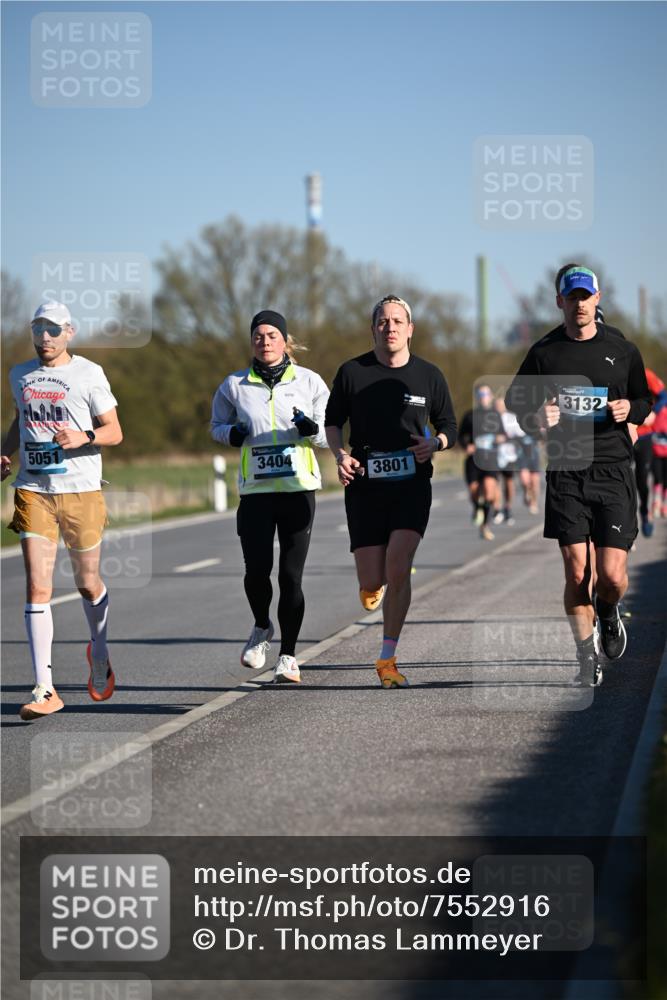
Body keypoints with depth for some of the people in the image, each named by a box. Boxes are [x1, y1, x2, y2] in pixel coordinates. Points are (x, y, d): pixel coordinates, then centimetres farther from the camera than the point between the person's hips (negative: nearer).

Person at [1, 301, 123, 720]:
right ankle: (45, 689, -12)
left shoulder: (88, 374, -2)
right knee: (37, 588, -10)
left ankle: (99, 654, 42)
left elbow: (114, 432, 0)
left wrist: (83, 437, -19)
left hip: (81, 491, -2)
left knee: (88, 585, 12)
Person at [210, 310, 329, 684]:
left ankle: (289, 656, 10)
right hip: (256, 490, 1)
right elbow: (217, 423, 21)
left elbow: (331, 435, 8)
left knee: (291, 575, -3)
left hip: (298, 489, -1)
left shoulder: (309, 382, 4)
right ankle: (262, 627, 22)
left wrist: (312, 428, -14)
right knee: (257, 571, -10)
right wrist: (231, 433, -2)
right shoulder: (236, 385, 6)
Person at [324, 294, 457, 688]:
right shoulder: (352, 372, 2)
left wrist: (437, 442, -10)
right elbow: (333, 420, 14)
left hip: (412, 483, 0)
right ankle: (372, 584, 38)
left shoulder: (429, 375, 4)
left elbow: (449, 426, 13)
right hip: (365, 484, 0)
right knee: (373, 580, -4)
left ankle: (388, 659, -4)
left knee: (398, 568, -17)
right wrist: (340, 455, -5)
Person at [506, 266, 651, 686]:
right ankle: (588, 657, 12)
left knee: (612, 575, -8)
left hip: (613, 472, 0)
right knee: (576, 573, -2)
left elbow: (644, 401, 19)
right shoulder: (545, 352, 5)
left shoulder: (622, 350, 7)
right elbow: (516, 398, 16)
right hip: (565, 473, 0)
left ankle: (608, 613, 27)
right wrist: (536, 417, -5)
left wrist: (630, 409, -4)